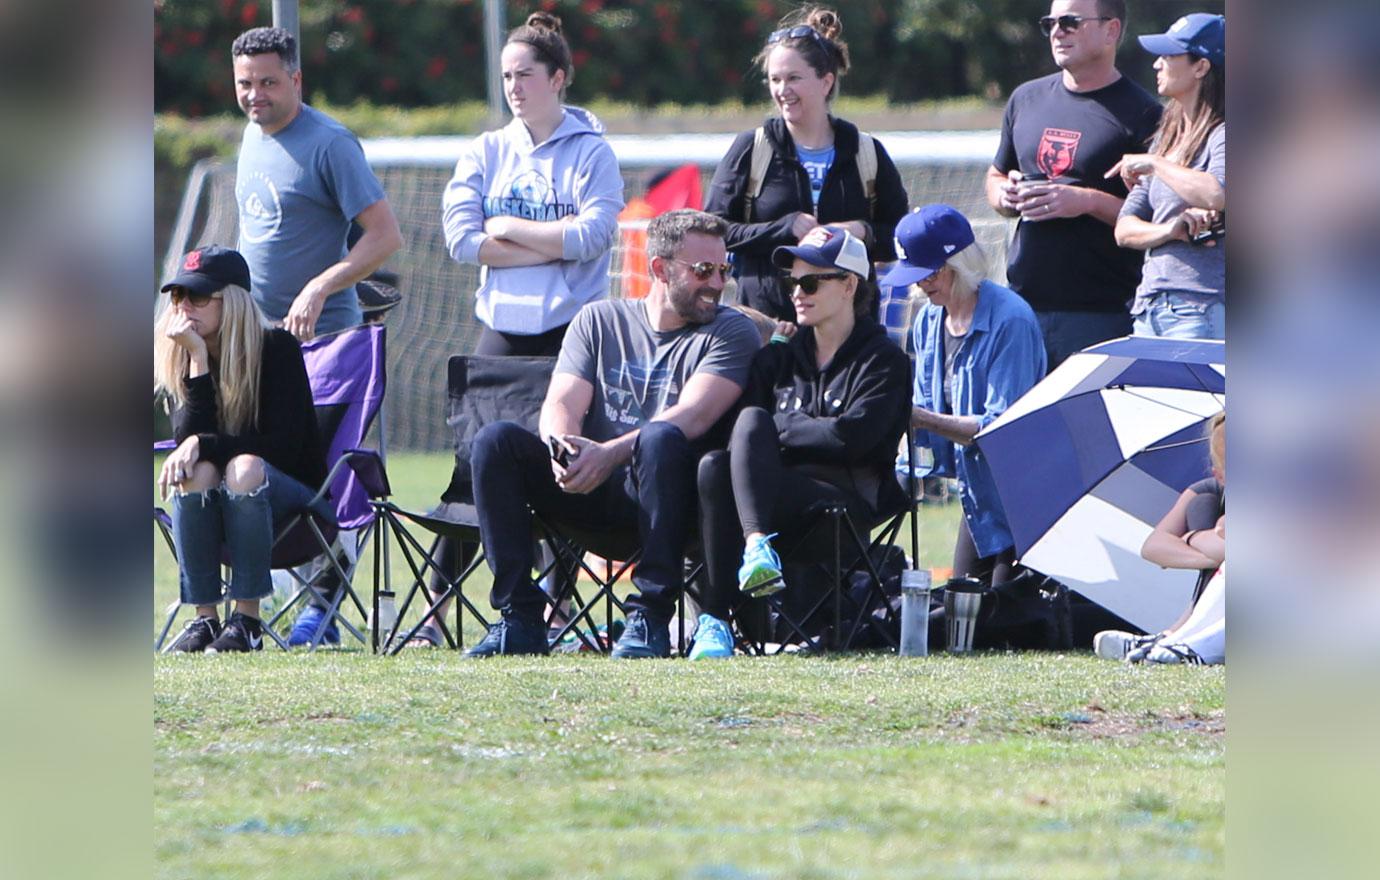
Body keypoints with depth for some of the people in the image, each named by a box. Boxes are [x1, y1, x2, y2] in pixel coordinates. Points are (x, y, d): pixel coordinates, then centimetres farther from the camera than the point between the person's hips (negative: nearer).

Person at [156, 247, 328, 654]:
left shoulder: (277, 349, -11)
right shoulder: (180, 361, 0)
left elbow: (282, 448, -17)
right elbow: (188, 438, -16)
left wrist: (203, 445, -27)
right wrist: (199, 360, -22)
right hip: (213, 515, 3)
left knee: (245, 469, -35)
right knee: (195, 471, -30)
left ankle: (247, 620, -33)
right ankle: (203, 618, -29)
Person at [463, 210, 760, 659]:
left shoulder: (731, 332, 3)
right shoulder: (599, 321, 15)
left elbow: (693, 416, -13)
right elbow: (561, 405, 3)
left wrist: (610, 454, -28)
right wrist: (563, 449, -22)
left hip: (658, 490, -3)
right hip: (590, 491, 3)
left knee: (661, 439, -36)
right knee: (495, 441, -19)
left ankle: (650, 619, -33)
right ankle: (520, 617, -21)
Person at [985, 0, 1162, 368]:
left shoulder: (1141, 113, -4)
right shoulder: (1027, 99, 16)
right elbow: (996, 176, 29)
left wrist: (1089, 201, -18)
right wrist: (1005, 194, 5)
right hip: (1022, 303, 6)